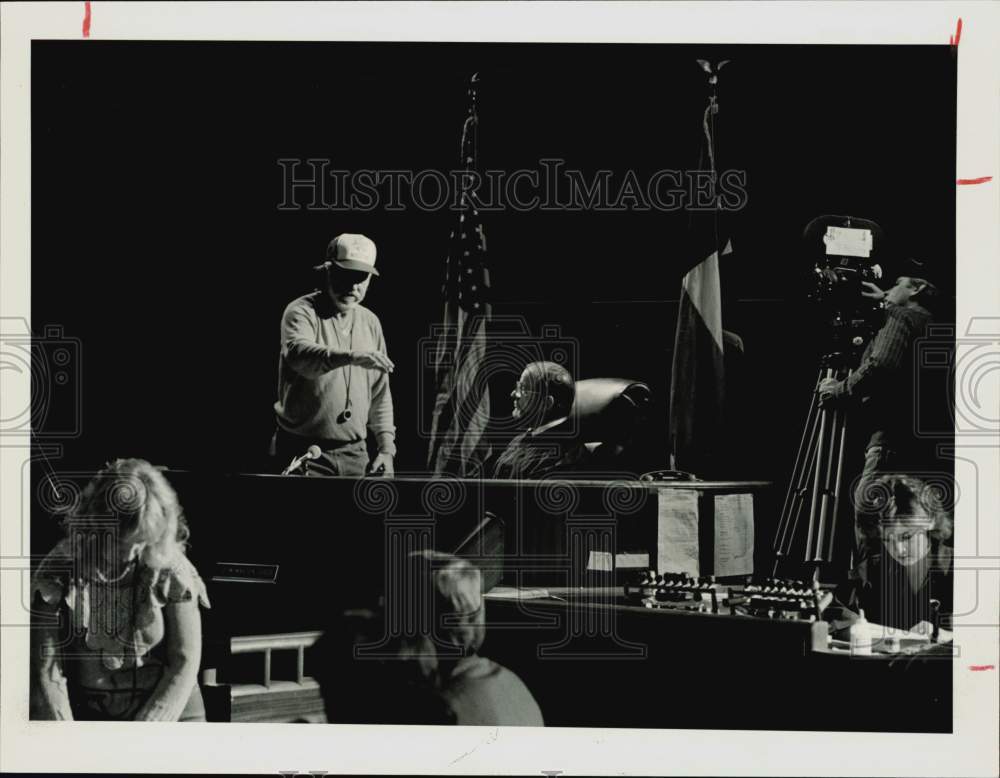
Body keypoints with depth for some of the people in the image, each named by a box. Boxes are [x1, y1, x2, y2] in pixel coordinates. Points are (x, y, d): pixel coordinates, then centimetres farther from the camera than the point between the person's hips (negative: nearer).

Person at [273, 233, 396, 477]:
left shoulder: (370, 322, 12)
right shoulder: (302, 311, -7)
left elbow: (380, 395, 17)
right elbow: (297, 352, -31)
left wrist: (386, 448, 7)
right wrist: (350, 356, -46)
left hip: (354, 454, 5)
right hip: (304, 452, -5)